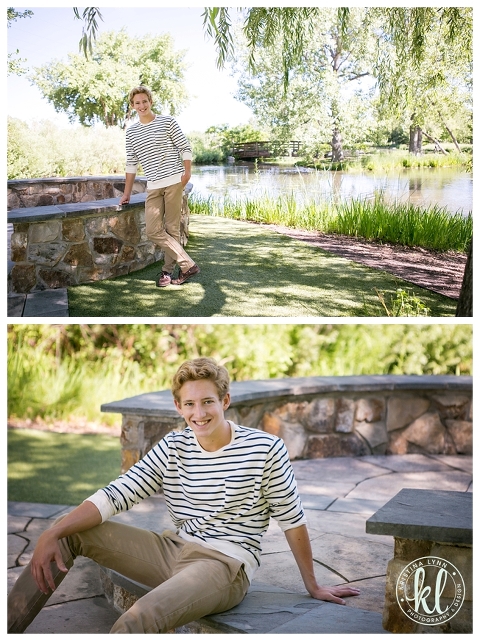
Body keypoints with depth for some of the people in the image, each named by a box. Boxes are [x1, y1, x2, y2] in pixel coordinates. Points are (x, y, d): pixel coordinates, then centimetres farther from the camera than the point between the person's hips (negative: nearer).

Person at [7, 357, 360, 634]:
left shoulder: (266, 449, -10)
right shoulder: (172, 448, 3)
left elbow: (292, 521, -1)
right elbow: (115, 495, -4)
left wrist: (313, 587, 6)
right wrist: (52, 534, -17)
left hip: (226, 563, -6)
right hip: (175, 550, 6)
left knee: (139, 619, -34)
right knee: (70, 533, -3)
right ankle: (9, 626, -1)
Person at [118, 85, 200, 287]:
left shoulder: (167, 122, 2)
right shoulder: (131, 132, 12)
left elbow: (185, 147, 2)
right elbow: (131, 163, 15)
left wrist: (187, 171, -11)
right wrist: (127, 193, 13)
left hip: (174, 181, -4)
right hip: (153, 186, 4)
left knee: (172, 228, -1)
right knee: (153, 230, -8)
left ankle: (168, 270, 10)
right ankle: (188, 265, -2)